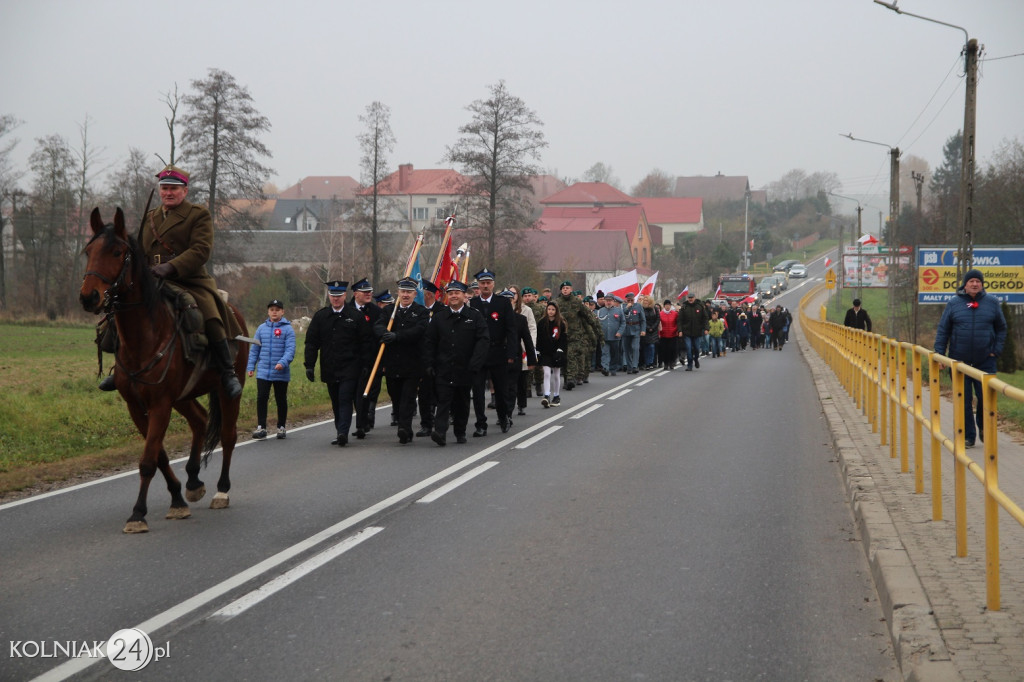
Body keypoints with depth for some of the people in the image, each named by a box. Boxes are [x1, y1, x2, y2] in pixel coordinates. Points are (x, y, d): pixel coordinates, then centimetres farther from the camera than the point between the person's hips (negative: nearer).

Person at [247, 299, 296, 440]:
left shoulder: (288, 329, -3)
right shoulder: (261, 328, 8)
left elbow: (290, 349, -11)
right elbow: (254, 349, 12)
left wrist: (283, 363, -26)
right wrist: (251, 366, 7)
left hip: (281, 373, -2)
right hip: (263, 372, 2)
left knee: (281, 400, 9)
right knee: (261, 398, -7)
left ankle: (281, 427, 21)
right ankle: (261, 427, -3)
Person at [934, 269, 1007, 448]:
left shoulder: (992, 302, 4)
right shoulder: (954, 303, 2)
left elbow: (1001, 328, 13)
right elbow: (942, 331, 4)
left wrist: (996, 351, 3)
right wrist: (939, 354, -2)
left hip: (985, 360, 0)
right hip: (959, 361, 0)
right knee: (963, 401, 2)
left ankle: (983, 428, 24)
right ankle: (967, 436, 10)